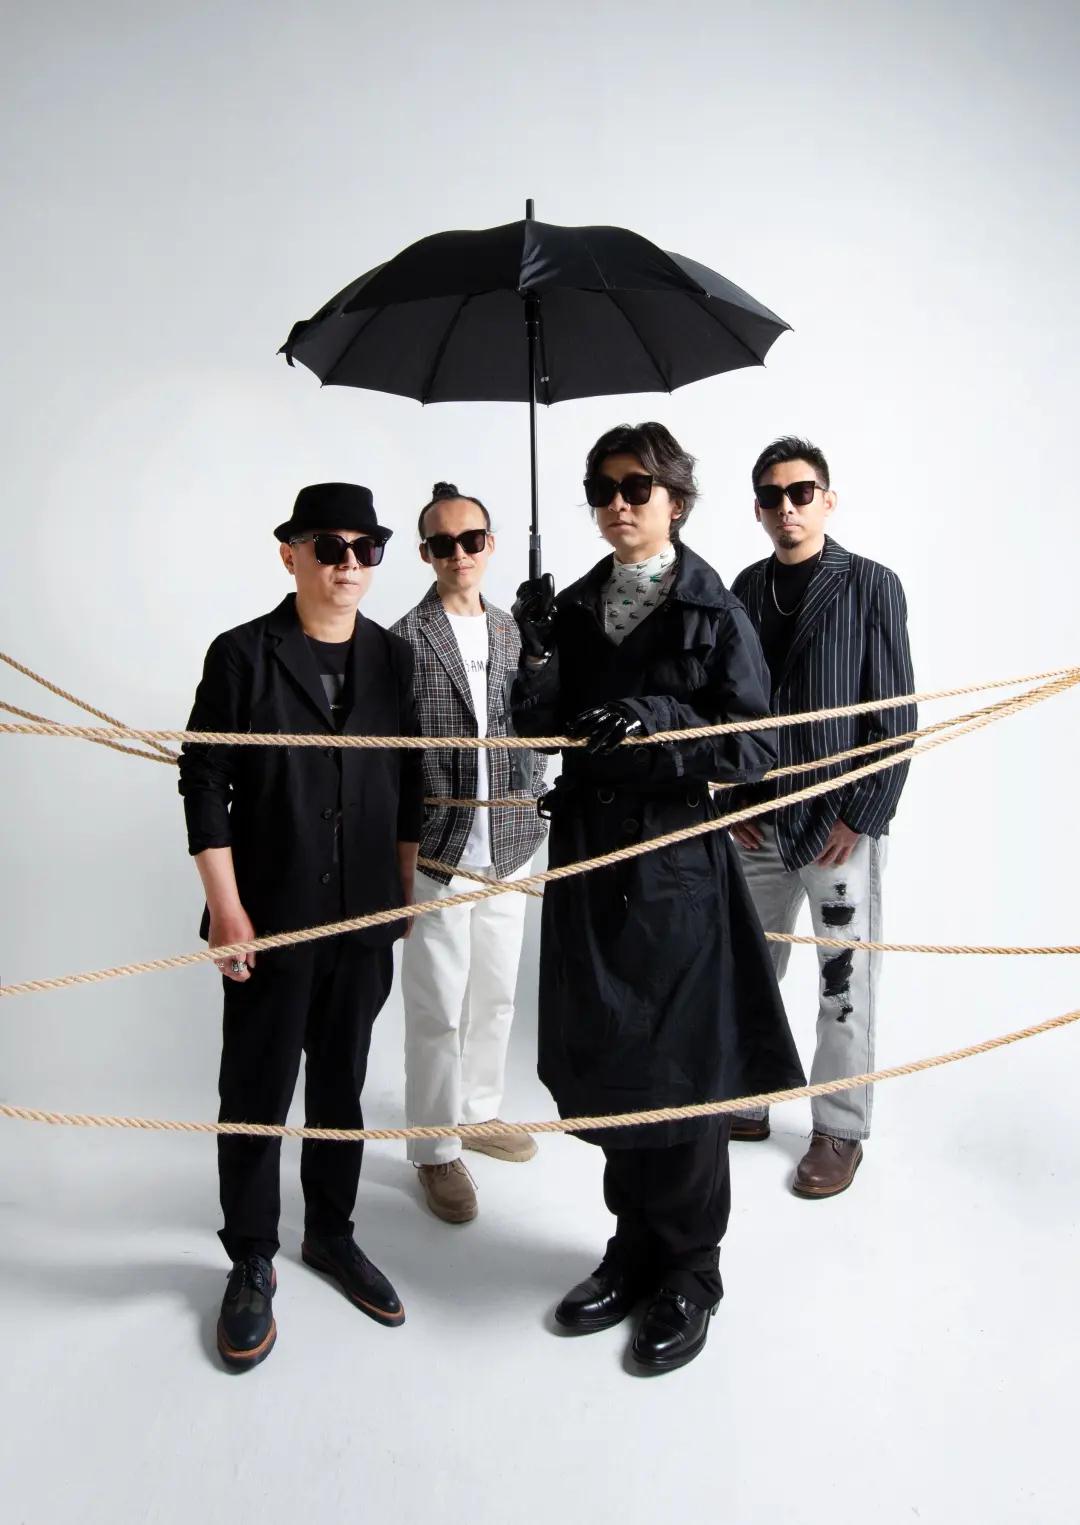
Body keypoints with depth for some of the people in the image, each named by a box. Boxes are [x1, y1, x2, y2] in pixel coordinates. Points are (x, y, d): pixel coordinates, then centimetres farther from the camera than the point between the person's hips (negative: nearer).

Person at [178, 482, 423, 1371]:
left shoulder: (394, 657, 4)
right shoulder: (243, 654, -7)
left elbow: (407, 782, 9)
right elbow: (203, 782, -8)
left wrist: (406, 889, 9)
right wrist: (227, 909, -12)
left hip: (365, 919, 3)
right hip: (270, 920, -3)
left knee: (342, 1085, 16)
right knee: (257, 1094, 8)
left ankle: (332, 1233, 36)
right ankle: (252, 1263, 27)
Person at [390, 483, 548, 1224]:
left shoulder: (514, 632, 8)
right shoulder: (407, 639, -9)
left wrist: (532, 808, 7)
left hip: (508, 849, 6)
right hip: (439, 855, -5)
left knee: (495, 996, 18)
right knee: (438, 1011, 4)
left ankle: (480, 1112, 37)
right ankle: (437, 1150, 21)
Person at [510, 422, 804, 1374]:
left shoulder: (715, 613, -5)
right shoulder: (573, 609, 8)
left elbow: (758, 749, -9)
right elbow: (541, 737, 5)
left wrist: (668, 723, -24)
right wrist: (537, 659, -11)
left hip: (676, 864, -4)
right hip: (587, 858, 5)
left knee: (681, 1072, 6)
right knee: (605, 1066, 13)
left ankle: (689, 1274, 27)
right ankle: (636, 1249, 34)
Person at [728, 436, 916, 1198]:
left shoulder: (871, 586, -5)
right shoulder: (747, 589, 7)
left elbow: (897, 715, -8)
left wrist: (860, 817, -12)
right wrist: (732, 798, 4)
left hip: (841, 821, -4)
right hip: (759, 819, 4)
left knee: (845, 982, 5)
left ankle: (841, 1129, 20)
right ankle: (748, 1100, 28)